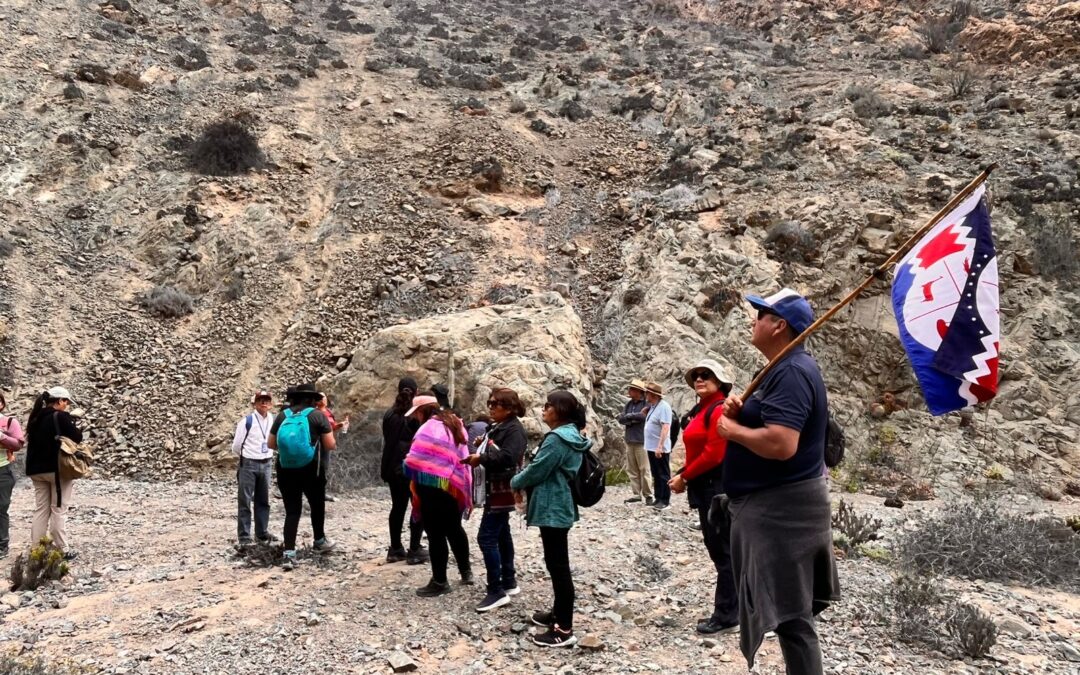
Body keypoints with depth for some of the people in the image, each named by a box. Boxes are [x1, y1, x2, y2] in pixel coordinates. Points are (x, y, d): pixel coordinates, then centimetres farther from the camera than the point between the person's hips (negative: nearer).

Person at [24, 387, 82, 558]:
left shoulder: (35, 418, 10)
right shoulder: (61, 416, -12)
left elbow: (33, 441, 17)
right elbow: (77, 438, -11)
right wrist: (78, 430, 8)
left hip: (36, 469, 6)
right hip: (57, 468, -6)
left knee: (41, 509, 11)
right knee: (58, 509, 0)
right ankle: (62, 549, 2)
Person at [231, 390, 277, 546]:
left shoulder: (273, 420, 2)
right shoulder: (247, 421, -12)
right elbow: (236, 447, -4)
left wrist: (268, 457, 13)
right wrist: (247, 458, 8)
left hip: (266, 464, 5)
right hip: (248, 464, -5)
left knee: (263, 501, 13)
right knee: (244, 501, 0)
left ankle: (262, 533, 24)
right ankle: (244, 536, 7)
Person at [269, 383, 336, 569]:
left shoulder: (282, 416, 5)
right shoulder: (317, 415, -4)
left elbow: (270, 444, 8)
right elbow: (330, 444, -6)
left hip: (285, 470, 2)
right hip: (311, 470, -2)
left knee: (292, 511, 6)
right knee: (317, 505, 20)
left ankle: (289, 553, -3)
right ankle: (319, 541, 38)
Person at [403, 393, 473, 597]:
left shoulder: (429, 428, -15)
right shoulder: (455, 424, 13)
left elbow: (415, 460, -19)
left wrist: (408, 471, 1)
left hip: (434, 488, -9)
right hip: (455, 487, 9)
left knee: (436, 534, 0)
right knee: (454, 529, 22)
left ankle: (439, 581, 7)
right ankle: (466, 571, 31)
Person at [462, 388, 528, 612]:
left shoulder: (514, 429, -15)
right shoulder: (498, 427, 16)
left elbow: (508, 457, -28)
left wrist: (481, 458, -21)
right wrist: (484, 445, 4)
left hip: (502, 490, -11)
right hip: (495, 488, 11)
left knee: (486, 537, -13)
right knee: (501, 535, 17)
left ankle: (496, 591, -9)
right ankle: (509, 582, 27)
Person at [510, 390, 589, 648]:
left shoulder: (557, 438, -20)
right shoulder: (570, 435, 12)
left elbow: (537, 471, -17)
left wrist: (515, 482, 2)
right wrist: (524, 480, 11)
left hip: (552, 509, -11)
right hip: (560, 506, 11)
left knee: (558, 567, -6)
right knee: (557, 564, 20)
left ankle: (564, 630, -2)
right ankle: (559, 613, 32)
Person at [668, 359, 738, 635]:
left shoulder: (720, 410, -15)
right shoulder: (700, 410, 15)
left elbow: (714, 454, -21)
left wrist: (685, 477, -14)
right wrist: (682, 475, 4)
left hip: (718, 488, -10)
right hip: (705, 488, 10)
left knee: (723, 551, -2)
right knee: (717, 549, 15)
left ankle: (726, 617, 6)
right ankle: (727, 611, 25)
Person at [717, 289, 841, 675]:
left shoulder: (791, 372, -20)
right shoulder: (787, 368, 14)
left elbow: (781, 444, -32)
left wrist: (731, 428, -17)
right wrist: (740, 411, 2)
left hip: (781, 508, -11)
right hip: (773, 505, 11)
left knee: (788, 615, -4)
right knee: (786, 609, 20)